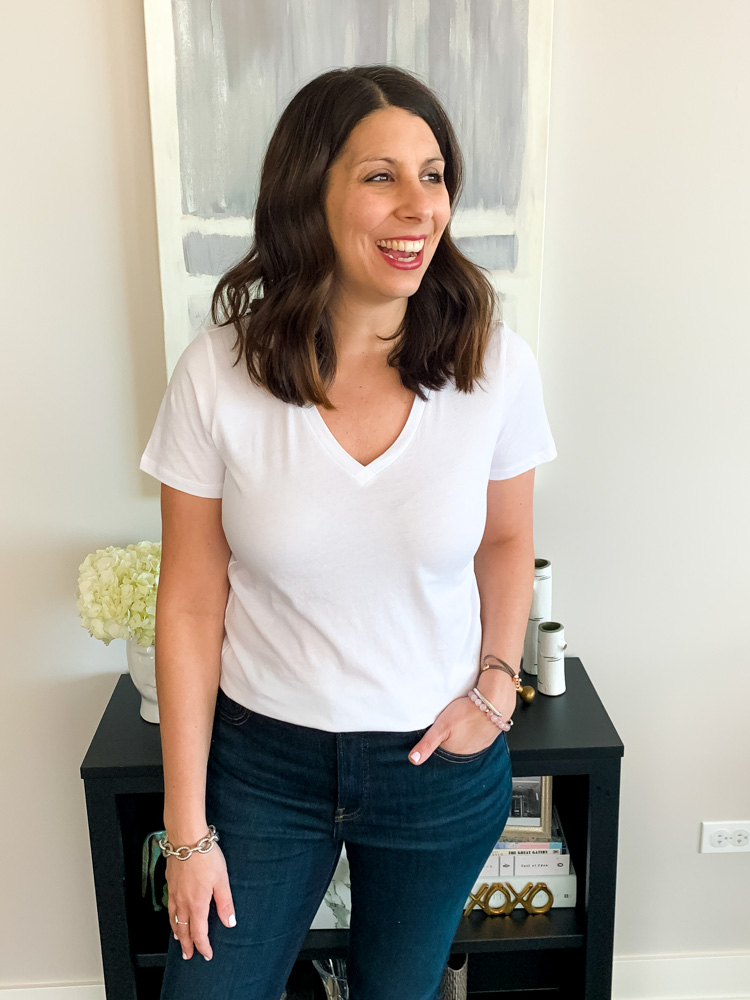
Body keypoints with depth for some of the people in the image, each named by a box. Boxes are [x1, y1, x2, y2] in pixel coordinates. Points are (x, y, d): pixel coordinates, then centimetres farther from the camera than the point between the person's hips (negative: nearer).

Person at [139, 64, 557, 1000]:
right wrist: (186, 830, -6)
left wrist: (497, 685, -8)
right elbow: (192, 605, -10)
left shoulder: (496, 366, -12)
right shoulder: (216, 374, -16)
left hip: (441, 760, 1)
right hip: (261, 756, -1)